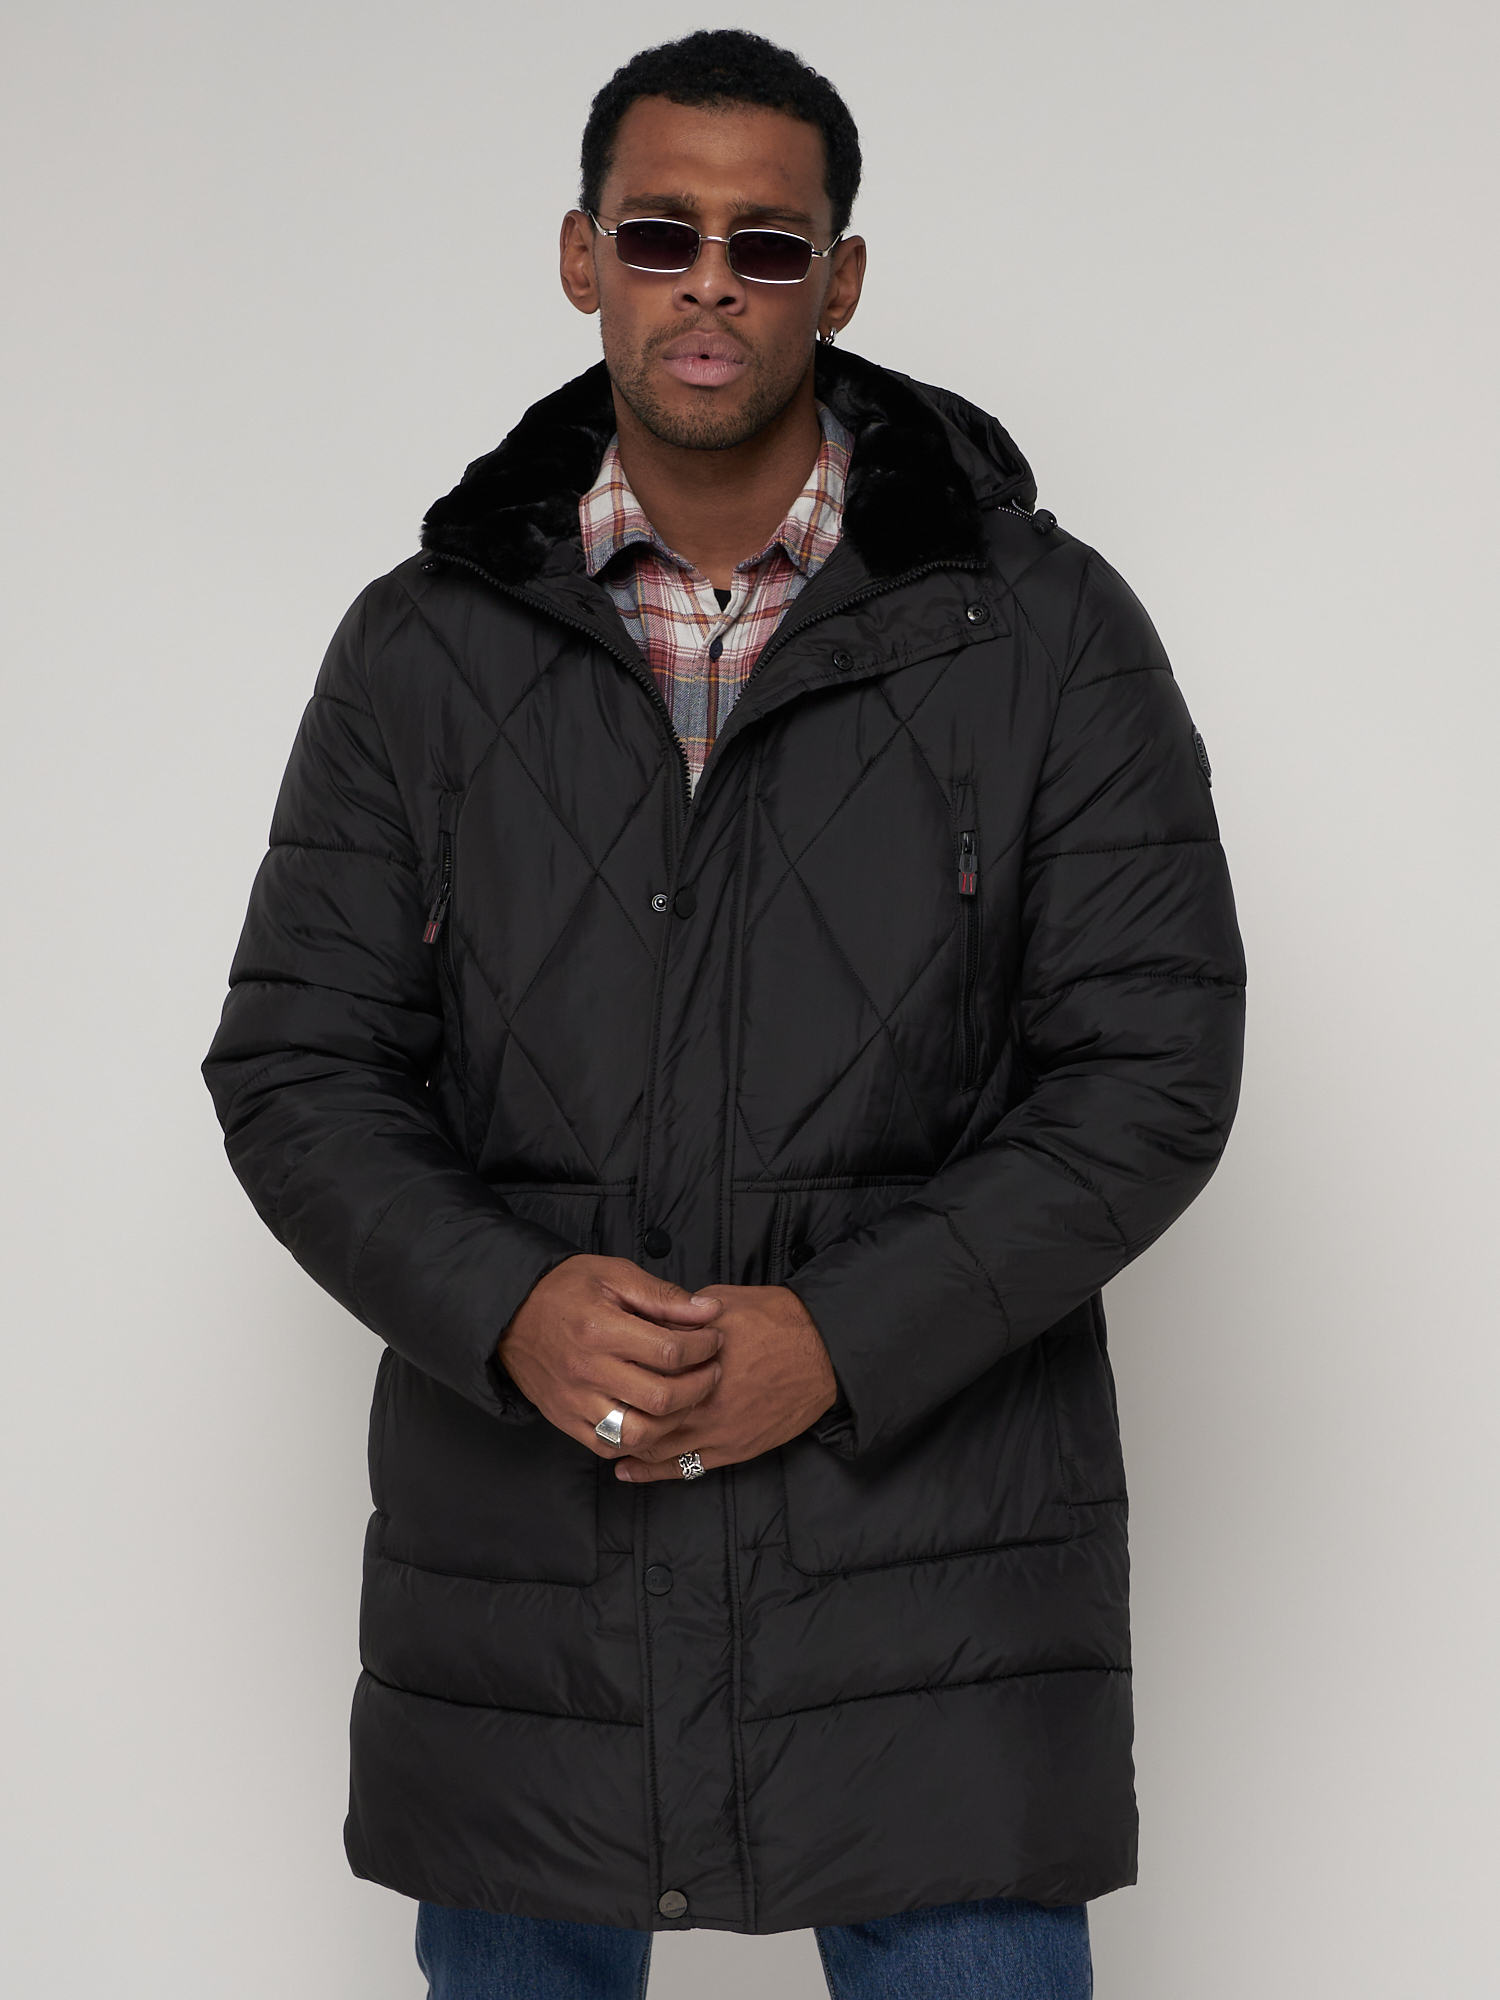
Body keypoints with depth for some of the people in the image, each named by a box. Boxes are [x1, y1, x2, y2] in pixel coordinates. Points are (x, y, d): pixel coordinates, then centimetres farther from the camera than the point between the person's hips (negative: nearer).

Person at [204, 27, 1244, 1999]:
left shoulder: (1044, 629, -1)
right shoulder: (423, 648, 4)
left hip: (930, 1572, -2)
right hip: (521, 1577, 2)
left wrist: (847, 1338, -16)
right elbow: (296, 1071, 3)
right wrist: (508, 1308, -16)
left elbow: (1154, 1062, -4)